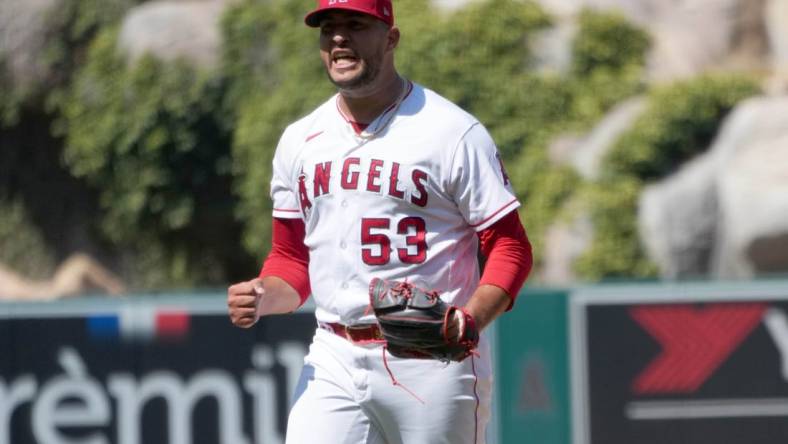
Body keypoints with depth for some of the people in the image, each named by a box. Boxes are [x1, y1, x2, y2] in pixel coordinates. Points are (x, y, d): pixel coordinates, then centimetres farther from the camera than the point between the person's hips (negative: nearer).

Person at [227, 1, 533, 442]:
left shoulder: (454, 132, -4)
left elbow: (509, 247, -5)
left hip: (432, 362, -4)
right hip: (333, 362, 4)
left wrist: (471, 321, -23)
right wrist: (264, 297, -4)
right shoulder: (299, 141, 12)